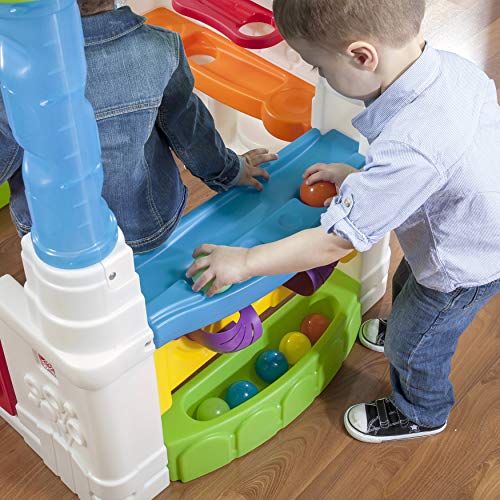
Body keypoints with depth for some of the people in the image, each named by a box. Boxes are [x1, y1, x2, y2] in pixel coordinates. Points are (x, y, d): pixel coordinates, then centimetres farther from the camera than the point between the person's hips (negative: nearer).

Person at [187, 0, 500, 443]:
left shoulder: (408, 151, -45)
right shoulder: (450, 65, -21)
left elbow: (336, 240, -36)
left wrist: (244, 262, -26)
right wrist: (358, 177, 1)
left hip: (464, 269, -8)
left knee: (414, 347, 20)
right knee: (408, 284, 35)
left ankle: (421, 414, 50)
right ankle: (402, 328, 67)